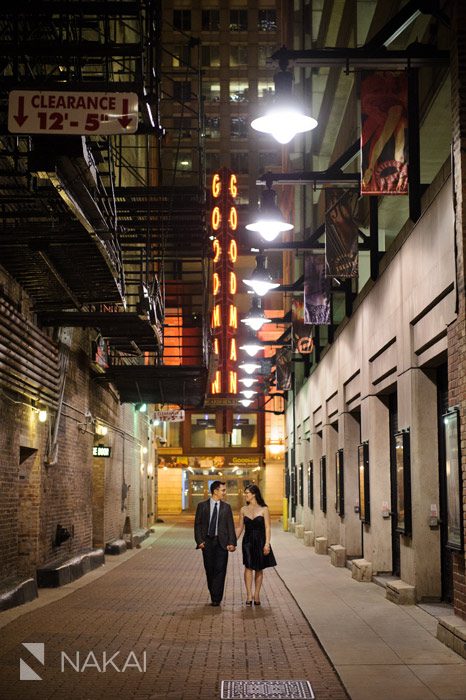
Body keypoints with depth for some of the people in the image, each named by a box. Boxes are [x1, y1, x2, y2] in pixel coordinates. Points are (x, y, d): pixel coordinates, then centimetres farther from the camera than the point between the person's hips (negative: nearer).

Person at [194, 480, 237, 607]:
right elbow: (197, 524, 3)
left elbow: (230, 526, 3)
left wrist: (231, 543, -7)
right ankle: (213, 594, 22)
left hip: (221, 542, 0)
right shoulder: (202, 505, 3)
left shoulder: (226, 507, 6)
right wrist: (199, 541, -7)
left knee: (220, 570, -6)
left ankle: (216, 598, -3)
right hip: (207, 542, 0)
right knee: (209, 570, 7)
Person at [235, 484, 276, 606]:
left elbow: (267, 528, -6)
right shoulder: (243, 510, 5)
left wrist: (267, 544, -14)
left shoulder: (264, 509, -4)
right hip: (248, 541, 2)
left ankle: (256, 595, 14)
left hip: (260, 541, -1)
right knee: (248, 567, -11)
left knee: (259, 569, 6)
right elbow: (240, 527, 11)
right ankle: (249, 595, -11)